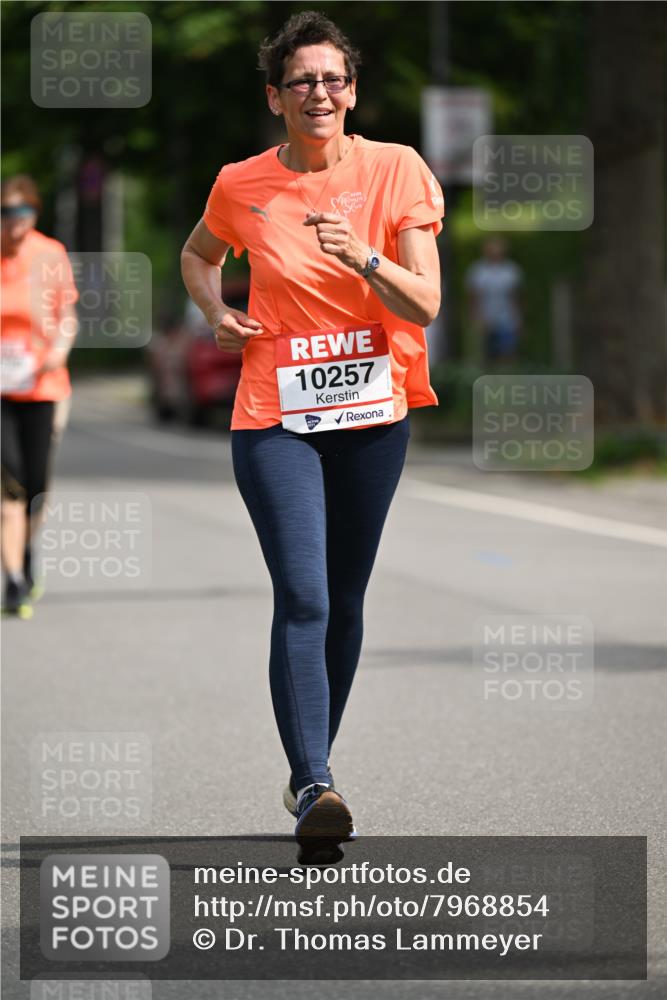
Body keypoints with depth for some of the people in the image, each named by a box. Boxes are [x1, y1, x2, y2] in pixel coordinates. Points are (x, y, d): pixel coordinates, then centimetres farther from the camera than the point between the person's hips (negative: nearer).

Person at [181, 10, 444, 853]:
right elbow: (197, 255, 21)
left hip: (372, 413, 2)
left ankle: (311, 768, 27)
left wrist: (363, 257, -25)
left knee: (345, 601, 11)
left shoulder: (395, 171, -4)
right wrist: (216, 314, 2)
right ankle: (314, 786, -19)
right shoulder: (242, 187, -2)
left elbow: (425, 306, -8)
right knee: (303, 599, -15)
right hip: (275, 418, -2)